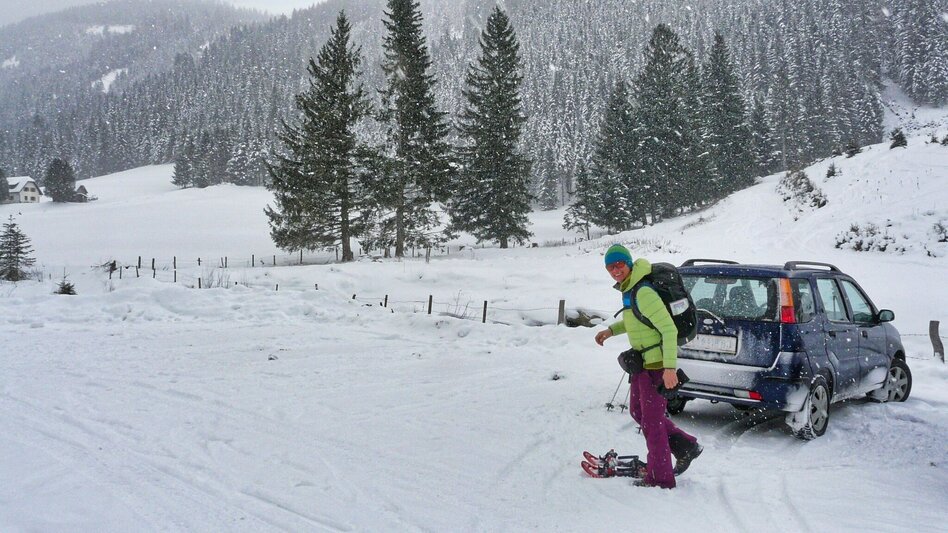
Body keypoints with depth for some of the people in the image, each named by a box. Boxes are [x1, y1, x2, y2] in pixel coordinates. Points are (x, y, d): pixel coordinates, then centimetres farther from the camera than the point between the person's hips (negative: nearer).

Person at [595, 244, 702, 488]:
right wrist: (611, 330, 14)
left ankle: (660, 478, 14)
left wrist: (669, 368, -31)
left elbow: (669, 329, -27)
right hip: (642, 363, 10)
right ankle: (686, 446, 29)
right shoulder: (628, 289, 7)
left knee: (651, 419, 0)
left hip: (656, 365, -10)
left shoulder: (643, 293, -24)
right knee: (639, 412, 20)